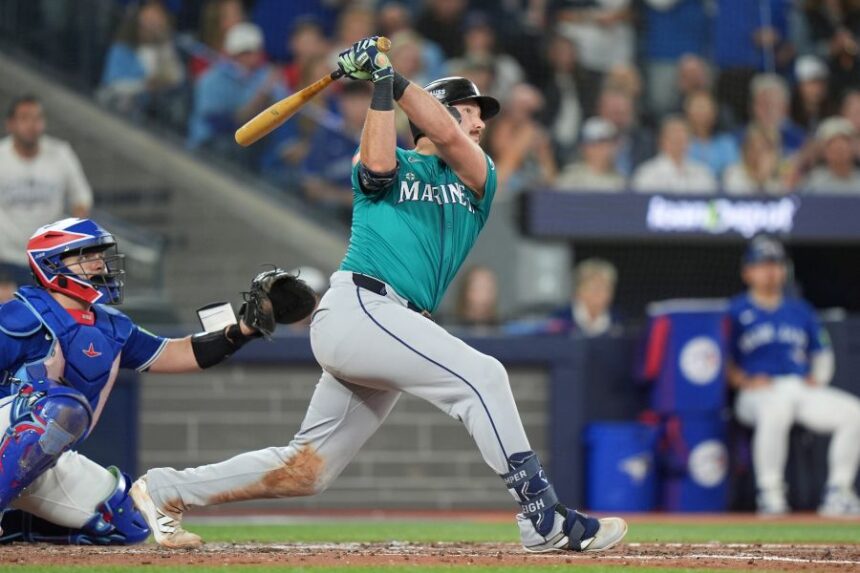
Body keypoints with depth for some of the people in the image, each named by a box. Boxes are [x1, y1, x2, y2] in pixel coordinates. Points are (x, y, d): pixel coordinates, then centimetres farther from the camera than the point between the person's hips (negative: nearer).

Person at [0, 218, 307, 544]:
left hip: (43, 463, 8)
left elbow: (176, 355, 13)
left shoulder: (110, 328, 10)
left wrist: (244, 328, 3)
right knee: (63, 407, -37)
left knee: (127, 524, 9)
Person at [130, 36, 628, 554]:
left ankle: (167, 492, 17)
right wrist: (379, 84, -10)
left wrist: (391, 75, -3)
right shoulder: (395, 167, 12)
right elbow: (377, 164, -14)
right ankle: (546, 518, -24)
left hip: (395, 330, 7)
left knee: (305, 471, 7)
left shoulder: (478, 179, 20)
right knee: (482, 375, -22)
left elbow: (448, 139, -1)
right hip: (358, 307, -7)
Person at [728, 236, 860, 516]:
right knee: (776, 410, -42)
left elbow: (822, 353, 26)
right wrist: (745, 381, -11)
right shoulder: (735, 312, 7)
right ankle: (769, 491, -33)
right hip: (758, 394, -5)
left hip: (803, 387, 5)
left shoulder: (800, 310, 20)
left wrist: (818, 378, 5)